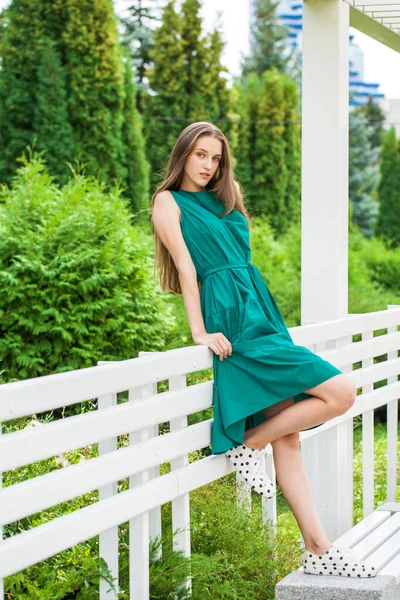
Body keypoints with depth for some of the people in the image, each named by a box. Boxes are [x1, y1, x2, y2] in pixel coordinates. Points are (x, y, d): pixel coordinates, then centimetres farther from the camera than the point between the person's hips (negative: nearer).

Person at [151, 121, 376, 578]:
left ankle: (317, 551, 4)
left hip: (261, 312, 7)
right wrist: (199, 332, -13)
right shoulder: (169, 201, 3)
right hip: (234, 322, -7)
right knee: (340, 392, -14)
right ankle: (248, 445, -2)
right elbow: (185, 265, -8)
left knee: (287, 437, 3)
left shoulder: (224, 198, 23)